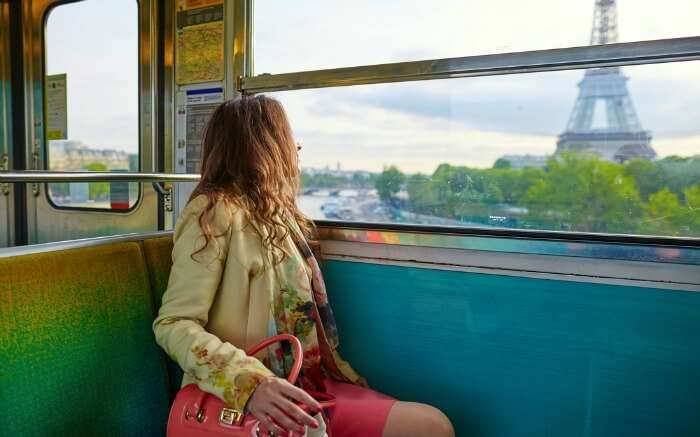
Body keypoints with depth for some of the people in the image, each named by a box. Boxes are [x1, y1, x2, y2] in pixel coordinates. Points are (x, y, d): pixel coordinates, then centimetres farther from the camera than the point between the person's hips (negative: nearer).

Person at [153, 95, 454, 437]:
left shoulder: (278, 215, 15)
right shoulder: (215, 212, -10)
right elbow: (173, 324, -16)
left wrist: (351, 379, 11)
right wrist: (247, 382, -30)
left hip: (306, 381, 8)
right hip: (265, 398, -7)